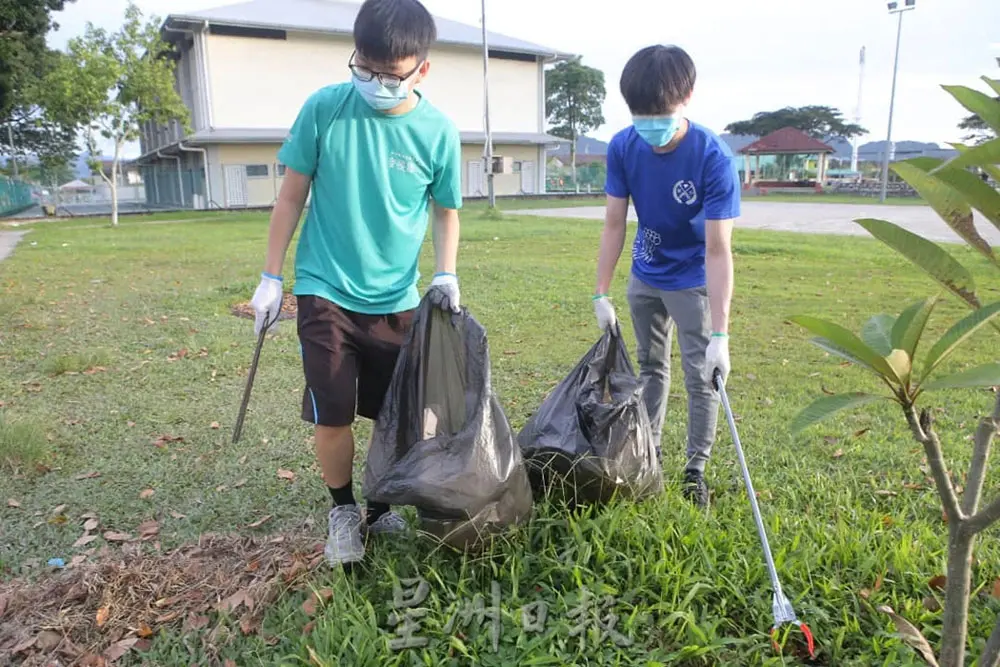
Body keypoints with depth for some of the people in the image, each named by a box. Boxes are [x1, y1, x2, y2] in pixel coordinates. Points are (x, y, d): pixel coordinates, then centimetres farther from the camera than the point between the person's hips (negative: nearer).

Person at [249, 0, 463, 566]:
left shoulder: (438, 131, -6)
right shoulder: (324, 109, -8)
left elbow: (447, 212, 7)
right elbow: (292, 195, 0)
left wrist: (447, 275, -8)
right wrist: (271, 278, 1)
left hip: (397, 299, 2)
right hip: (326, 291, -1)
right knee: (332, 416, -2)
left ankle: (383, 509, 34)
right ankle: (343, 510, 25)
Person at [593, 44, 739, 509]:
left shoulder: (714, 157, -29)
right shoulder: (623, 147, -17)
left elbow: (718, 249, -31)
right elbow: (614, 225, -10)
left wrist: (720, 334, -35)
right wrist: (601, 295, -11)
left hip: (693, 279, -4)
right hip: (645, 275, 4)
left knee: (701, 376, -3)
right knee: (651, 366, 17)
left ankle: (696, 468, 15)